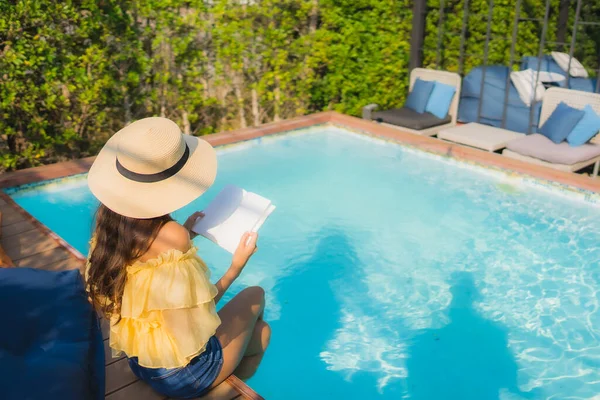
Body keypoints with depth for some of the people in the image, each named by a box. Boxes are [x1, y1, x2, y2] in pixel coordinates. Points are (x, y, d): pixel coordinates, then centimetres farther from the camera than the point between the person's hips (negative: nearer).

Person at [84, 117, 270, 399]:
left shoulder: (110, 220, -8)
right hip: (184, 374, -7)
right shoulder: (172, 236, -31)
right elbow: (196, 319, -22)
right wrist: (236, 267, -10)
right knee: (255, 295, 21)